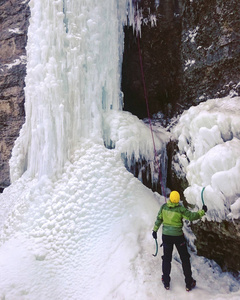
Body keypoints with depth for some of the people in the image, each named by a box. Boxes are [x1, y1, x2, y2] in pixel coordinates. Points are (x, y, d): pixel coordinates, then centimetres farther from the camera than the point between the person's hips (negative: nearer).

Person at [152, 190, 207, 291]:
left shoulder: (164, 207, -9)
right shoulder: (180, 209, -20)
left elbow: (159, 219, 1)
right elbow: (192, 216, -16)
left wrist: (155, 230, 13)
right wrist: (202, 211, -1)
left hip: (166, 236, 3)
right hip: (178, 236, -3)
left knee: (167, 259, 18)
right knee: (185, 259, 16)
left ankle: (166, 283, 28)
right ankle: (189, 284, 26)